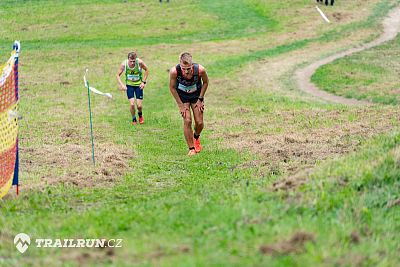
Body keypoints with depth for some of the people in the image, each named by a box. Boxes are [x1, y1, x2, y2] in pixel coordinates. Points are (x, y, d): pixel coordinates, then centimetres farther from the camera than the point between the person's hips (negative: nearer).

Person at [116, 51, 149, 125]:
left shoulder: (139, 62, -23)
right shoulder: (124, 64, -22)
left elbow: (146, 70, -5)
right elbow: (118, 75, -8)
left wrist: (144, 82, -10)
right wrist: (121, 84, -22)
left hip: (138, 85, 0)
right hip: (129, 85, 0)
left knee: (139, 105, -3)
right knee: (132, 104, -13)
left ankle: (140, 115, 33)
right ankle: (134, 119, 14)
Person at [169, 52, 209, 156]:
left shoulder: (200, 69, -32)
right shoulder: (174, 71, -33)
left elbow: (205, 82, -9)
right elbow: (172, 88, -14)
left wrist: (200, 100, -8)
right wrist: (181, 105, -12)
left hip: (196, 95, 1)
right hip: (182, 96, -1)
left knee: (199, 122, 1)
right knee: (187, 121, -12)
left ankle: (196, 137, 36)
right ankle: (191, 148, 2)